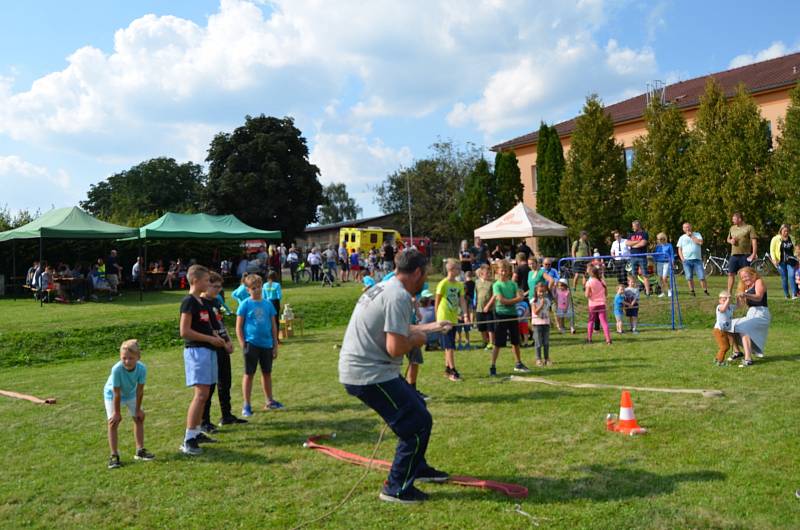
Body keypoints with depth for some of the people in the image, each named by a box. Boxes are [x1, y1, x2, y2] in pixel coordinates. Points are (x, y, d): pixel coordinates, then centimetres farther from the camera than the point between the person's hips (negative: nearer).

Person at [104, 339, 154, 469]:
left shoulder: (142, 368, -32)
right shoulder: (116, 369, -40)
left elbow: (140, 390, -20)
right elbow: (117, 393, -30)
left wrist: (138, 409, -11)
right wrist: (117, 412, -20)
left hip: (131, 394, 4)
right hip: (112, 394, -4)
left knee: (139, 418, 6)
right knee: (113, 422, -11)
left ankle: (140, 451, 18)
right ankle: (114, 456, -4)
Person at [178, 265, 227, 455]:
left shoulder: (203, 302, 16)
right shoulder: (189, 302, -11)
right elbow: (184, 332, -17)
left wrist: (216, 336, 8)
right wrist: (210, 338, -14)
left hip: (208, 350, 9)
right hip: (196, 350, -9)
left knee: (204, 394, 12)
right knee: (201, 394, -14)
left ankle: (196, 432, 22)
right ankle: (188, 440, -11)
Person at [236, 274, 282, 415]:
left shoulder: (268, 304, 5)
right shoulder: (245, 304, -5)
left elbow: (273, 326, 10)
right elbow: (239, 327, -3)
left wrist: (275, 345, 8)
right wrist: (243, 345, -9)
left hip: (267, 344, 4)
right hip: (251, 344, -4)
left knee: (267, 373, 14)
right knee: (249, 374, 3)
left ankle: (269, 401, 28)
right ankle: (246, 405, 11)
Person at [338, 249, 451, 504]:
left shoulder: (384, 288, 13)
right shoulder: (399, 296, -19)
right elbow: (395, 347, -26)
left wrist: (431, 327, 37)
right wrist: (416, 340, -5)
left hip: (356, 369, 11)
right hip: (369, 374, -11)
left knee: (415, 406, 25)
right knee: (419, 422, -3)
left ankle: (418, 468, 41)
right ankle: (396, 488, 9)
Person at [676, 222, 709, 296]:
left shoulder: (697, 234, 10)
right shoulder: (682, 237, 14)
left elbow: (700, 242, -9)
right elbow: (679, 249, 11)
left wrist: (691, 236, -6)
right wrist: (682, 258, -2)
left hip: (697, 259, -1)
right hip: (686, 260, 1)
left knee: (702, 277, -6)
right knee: (689, 277, -1)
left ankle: (705, 291, 3)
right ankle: (692, 291, 8)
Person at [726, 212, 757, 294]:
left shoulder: (749, 228, -2)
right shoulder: (732, 228, 14)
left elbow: (754, 241, -8)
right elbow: (728, 239, 27)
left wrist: (753, 254, -16)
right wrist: (730, 241, 2)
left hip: (745, 255, -4)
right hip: (734, 255, 4)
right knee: (731, 274, 1)